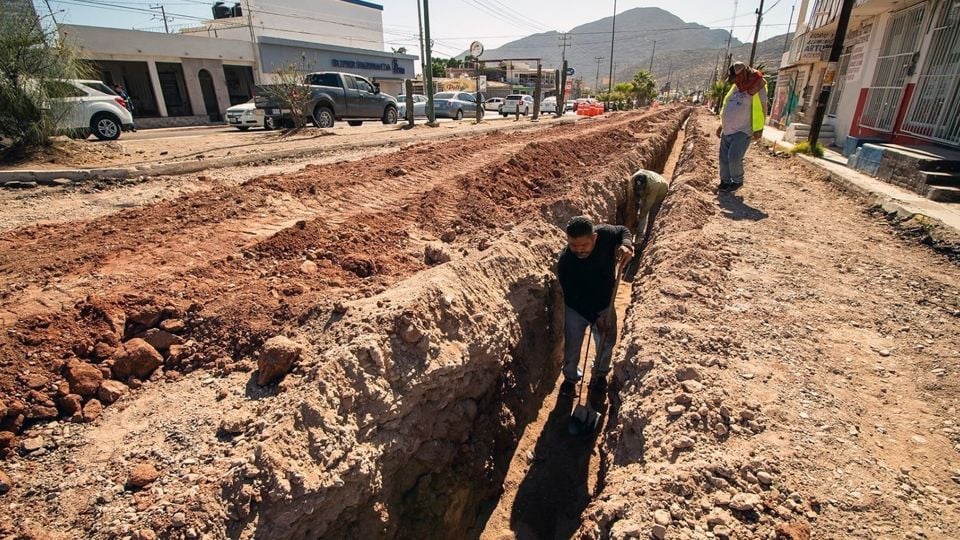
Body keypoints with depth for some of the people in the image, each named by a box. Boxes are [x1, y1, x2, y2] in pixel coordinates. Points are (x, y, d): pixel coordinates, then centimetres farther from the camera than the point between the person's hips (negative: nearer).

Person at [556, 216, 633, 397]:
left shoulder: (605, 234, -28)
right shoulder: (565, 263, -32)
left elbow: (623, 231, -3)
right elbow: (573, 297, -22)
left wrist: (626, 245, -26)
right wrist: (594, 318, -20)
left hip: (605, 304, 3)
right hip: (576, 308, -2)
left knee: (606, 343, 18)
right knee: (572, 346, 12)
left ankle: (600, 374, 48)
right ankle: (570, 377, 42)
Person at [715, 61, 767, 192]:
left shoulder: (756, 88, -8)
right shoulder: (735, 88, 13)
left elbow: (762, 109, -10)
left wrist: (759, 130, -16)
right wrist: (721, 126, 22)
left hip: (742, 132, -7)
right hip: (727, 131, 7)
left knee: (734, 157, -16)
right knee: (724, 158, 6)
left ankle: (738, 181, 4)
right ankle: (725, 181, 20)